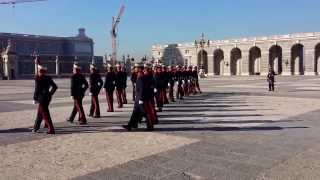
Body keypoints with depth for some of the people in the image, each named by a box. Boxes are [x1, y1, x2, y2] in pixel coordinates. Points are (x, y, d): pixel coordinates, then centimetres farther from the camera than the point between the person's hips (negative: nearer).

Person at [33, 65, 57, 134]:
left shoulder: (38, 78, -13)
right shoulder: (48, 78, 6)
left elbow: (37, 89, -15)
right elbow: (55, 87, 8)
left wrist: (35, 99, -8)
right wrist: (50, 94, 12)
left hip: (41, 98, -7)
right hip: (48, 97, 7)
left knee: (45, 114, -3)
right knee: (40, 113, 19)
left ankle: (51, 129, -5)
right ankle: (36, 128, 30)